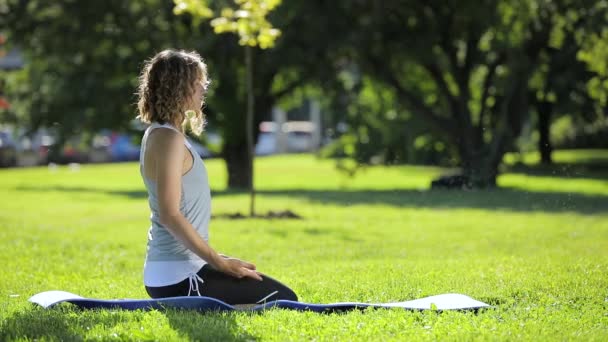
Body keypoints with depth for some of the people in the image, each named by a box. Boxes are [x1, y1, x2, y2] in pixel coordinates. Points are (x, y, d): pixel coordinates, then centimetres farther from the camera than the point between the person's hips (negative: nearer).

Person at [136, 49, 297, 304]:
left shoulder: (159, 134, 15)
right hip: (178, 277, -10)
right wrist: (220, 262, -18)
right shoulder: (168, 138, -16)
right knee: (284, 299, -7)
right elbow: (170, 215, -22)